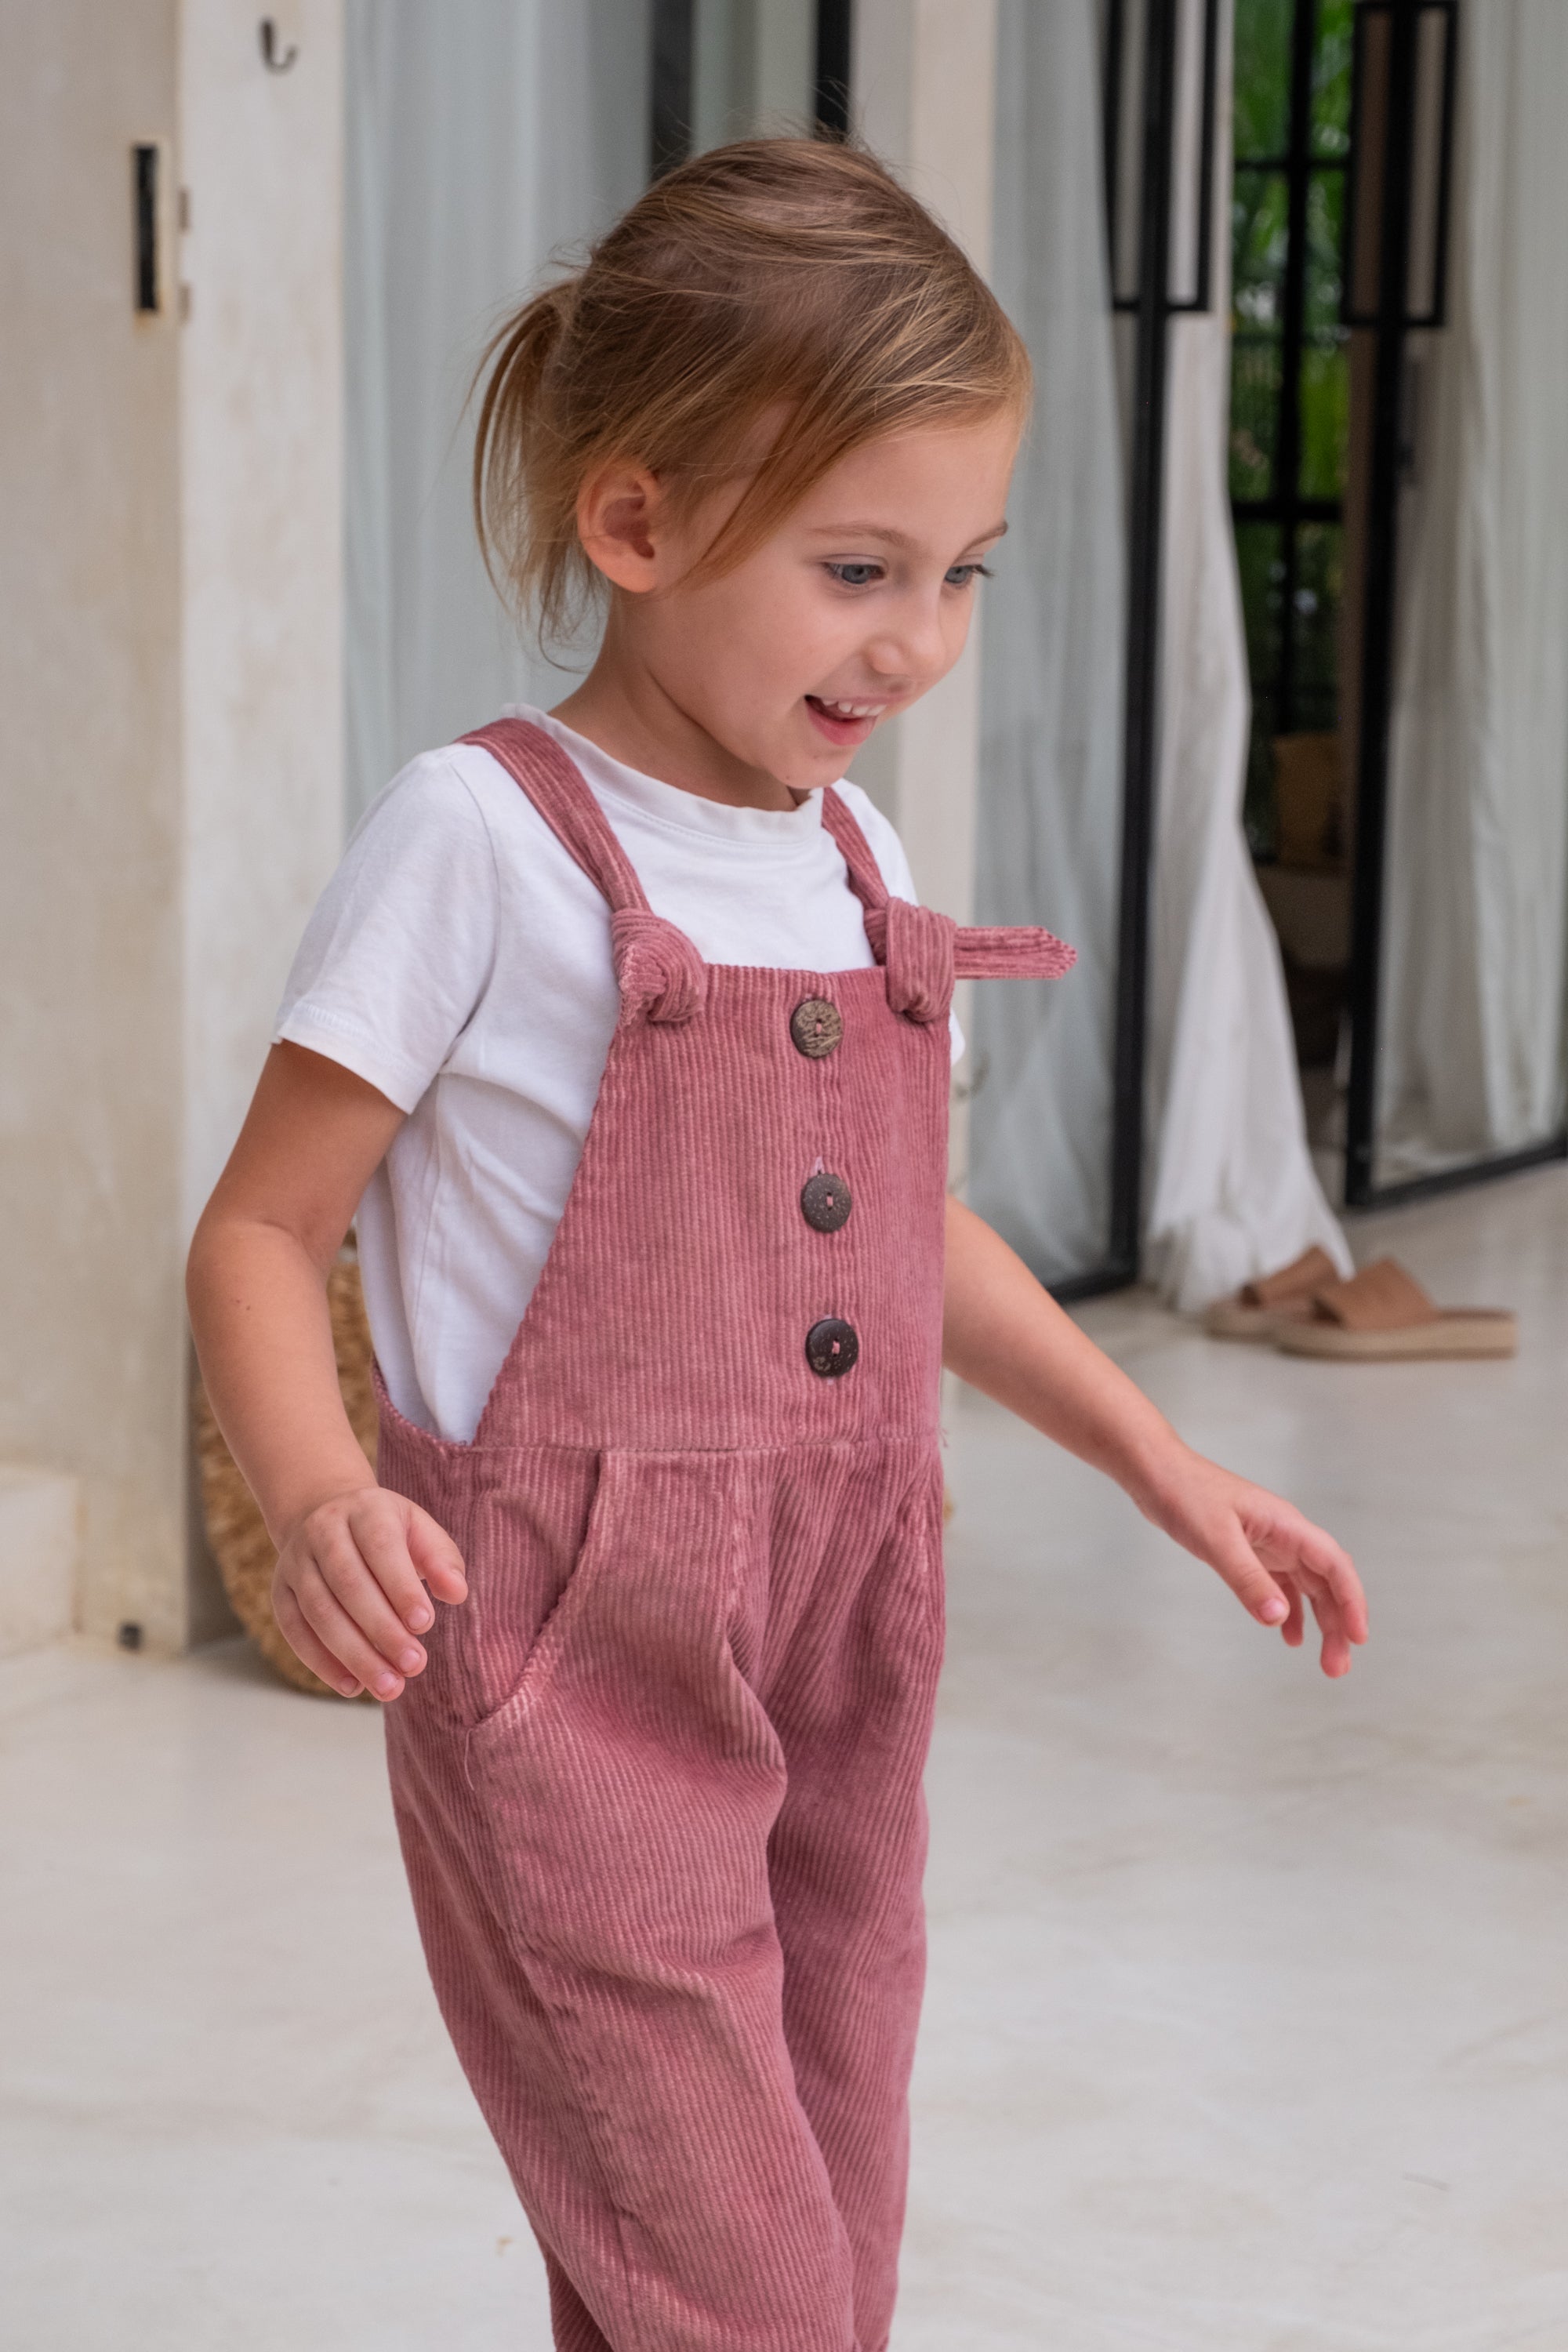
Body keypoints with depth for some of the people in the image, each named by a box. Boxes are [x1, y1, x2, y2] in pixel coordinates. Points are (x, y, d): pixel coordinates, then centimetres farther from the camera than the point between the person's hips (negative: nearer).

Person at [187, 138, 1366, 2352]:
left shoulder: (855, 856, 10)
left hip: (837, 1667, 7)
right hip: (575, 1671, -7)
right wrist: (316, 1492, -26)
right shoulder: (480, 839, -10)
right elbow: (259, 1232, -8)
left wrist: (1161, 1465, 18)